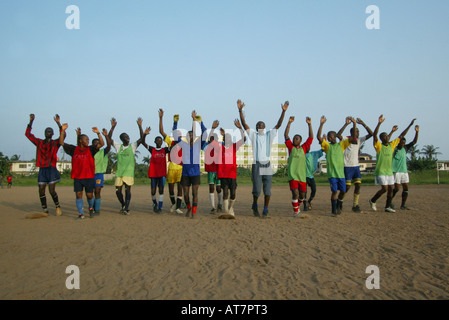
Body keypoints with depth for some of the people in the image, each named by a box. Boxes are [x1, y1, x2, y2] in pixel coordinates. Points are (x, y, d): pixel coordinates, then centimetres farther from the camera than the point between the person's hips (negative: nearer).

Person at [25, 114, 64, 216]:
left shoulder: (55, 143, 4)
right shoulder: (39, 142, 13)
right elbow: (28, 134, 12)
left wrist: (58, 123, -25)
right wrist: (31, 122, 2)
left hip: (51, 169, -4)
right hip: (42, 169, 4)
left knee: (52, 191, -8)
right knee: (41, 191, 1)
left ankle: (58, 207, 13)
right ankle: (45, 210, 12)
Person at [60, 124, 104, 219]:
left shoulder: (90, 149, 2)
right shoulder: (74, 149, 6)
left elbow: (101, 144, -11)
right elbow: (61, 142, 6)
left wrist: (98, 133, -23)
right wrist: (63, 130, -4)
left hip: (89, 176, -1)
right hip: (77, 176, 1)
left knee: (89, 195, 3)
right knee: (78, 195, -2)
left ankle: (91, 208, 32)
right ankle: (81, 214, 5)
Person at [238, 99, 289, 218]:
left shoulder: (269, 135, 9)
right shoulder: (253, 135, 7)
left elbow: (278, 124, 0)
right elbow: (244, 124, -3)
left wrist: (283, 111, -11)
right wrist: (240, 110, -13)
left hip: (267, 165, 1)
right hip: (256, 165, -1)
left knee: (267, 190, 0)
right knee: (257, 190, -3)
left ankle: (265, 210, 12)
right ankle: (255, 205, 24)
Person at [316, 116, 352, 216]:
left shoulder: (341, 144, 10)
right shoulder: (327, 145, 5)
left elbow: (353, 138, 4)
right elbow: (319, 137, -9)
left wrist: (354, 125, -6)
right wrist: (321, 124, -18)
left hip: (341, 172, 3)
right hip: (332, 173, -3)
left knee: (342, 190, 8)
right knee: (334, 191, -10)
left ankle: (337, 206, 32)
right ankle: (334, 210, 0)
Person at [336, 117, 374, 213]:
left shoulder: (359, 140, 7)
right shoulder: (346, 139, -8)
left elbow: (371, 134, 0)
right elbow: (338, 135, -29)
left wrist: (363, 123, -9)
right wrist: (346, 124, -30)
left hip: (356, 166, 5)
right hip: (347, 166, -5)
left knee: (358, 185, -2)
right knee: (347, 187, -4)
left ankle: (355, 205, 5)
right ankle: (339, 201, 18)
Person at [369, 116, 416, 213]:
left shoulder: (392, 145, 9)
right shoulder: (379, 146, -8)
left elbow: (401, 136, 13)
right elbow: (374, 135, -24)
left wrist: (410, 125, 11)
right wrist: (379, 123, -35)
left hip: (389, 172, 6)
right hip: (380, 172, -6)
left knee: (391, 189, 5)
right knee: (384, 189, -11)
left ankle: (387, 207, 15)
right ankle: (372, 200, 10)